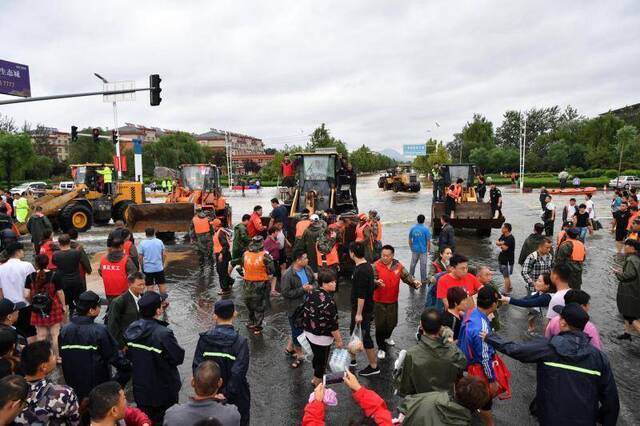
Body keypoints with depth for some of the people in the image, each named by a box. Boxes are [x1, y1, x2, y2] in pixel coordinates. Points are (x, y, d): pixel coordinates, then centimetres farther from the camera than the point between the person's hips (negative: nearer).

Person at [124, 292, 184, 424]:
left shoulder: (131, 329, -9)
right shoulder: (163, 334, -29)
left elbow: (129, 355, 4)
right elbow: (179, 357, -20)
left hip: (140, 389, 6)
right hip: (163, 391, -5)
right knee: (164, 421, 15)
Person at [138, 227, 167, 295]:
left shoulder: (143, 243, -7)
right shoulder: (159, 241, -3)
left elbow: (140, 257, -7)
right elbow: (164, 255, 1)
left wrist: (141, 267, 8)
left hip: (148, 269, -1)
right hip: (159, 268, 1)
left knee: (150, 286, 7)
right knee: (162, 285, 12)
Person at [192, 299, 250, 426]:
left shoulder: (204, 339, -12)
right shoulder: (240, 342, -22)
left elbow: (197, 367, -12)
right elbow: (238, 374, -26)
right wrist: (226, 394, -17)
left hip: (211, 395, 3)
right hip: (236, 397, -3)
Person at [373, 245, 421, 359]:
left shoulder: (398, 266, -3)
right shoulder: (376, 266, -16)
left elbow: (407, 276, -4)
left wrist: (415, 282, -25)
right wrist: (376, 283, -46)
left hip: (393, 301, 4)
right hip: (379, 301, -4)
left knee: (392, 322, 19)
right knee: (380, 324, 1)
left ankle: (387, 337, 50)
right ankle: (381, 348, 18)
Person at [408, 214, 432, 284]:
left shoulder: (412, 228, -2)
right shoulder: (425, 229, -12)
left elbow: (410, 240, 5)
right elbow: (428, 241, -10)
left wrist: (411, 248, 18)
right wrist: (429, 250, 2)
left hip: (414, 249, 3)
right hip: (423, 250, -3)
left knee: (413, 264, 16)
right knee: (423, 265, 5)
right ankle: (423, 279, 12)